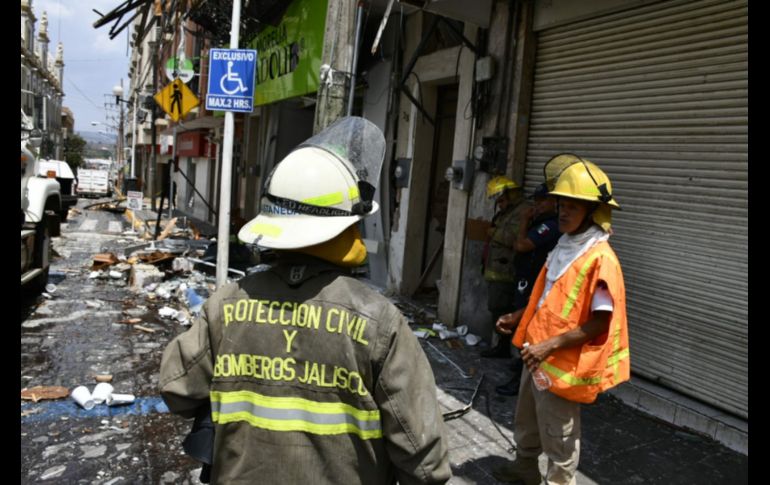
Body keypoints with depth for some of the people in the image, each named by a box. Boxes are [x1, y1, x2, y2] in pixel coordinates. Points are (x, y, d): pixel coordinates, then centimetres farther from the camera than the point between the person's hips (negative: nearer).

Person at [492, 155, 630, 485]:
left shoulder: (600, 259, -21)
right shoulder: (563, 247, 6)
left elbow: (599, 323, -23)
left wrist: (551, 345, -27)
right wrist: (520, 317, 12)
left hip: (563, 363, -9)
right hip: (538, 354, 9)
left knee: (558, 435, 10)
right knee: (526, 421, 27)